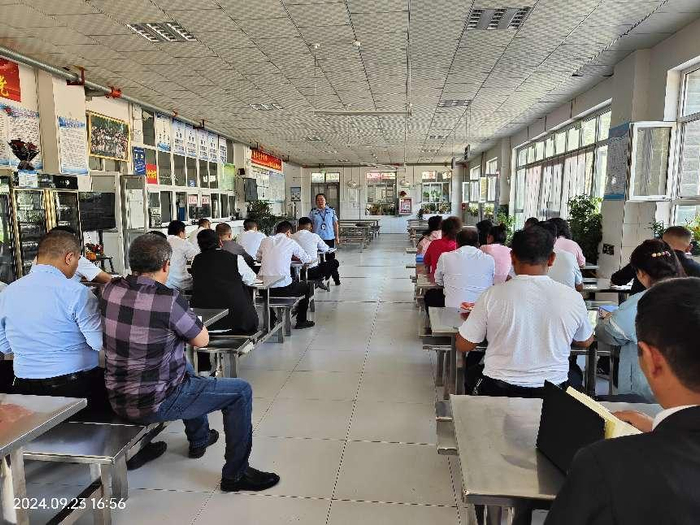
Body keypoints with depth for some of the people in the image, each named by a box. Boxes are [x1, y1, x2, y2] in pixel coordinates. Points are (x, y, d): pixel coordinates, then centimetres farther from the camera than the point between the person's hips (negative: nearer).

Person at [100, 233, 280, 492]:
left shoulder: (110, 290, -5)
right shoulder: (169, 299, -25)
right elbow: (202, 340, -11)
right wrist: (189, 319, 7)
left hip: (117, 400, 8)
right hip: (154, 404, -8)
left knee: (184, 366, 35)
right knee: (241, 391, 2)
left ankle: (199, 439, 48)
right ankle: (235, 474, 12)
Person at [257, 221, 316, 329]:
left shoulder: (265, 241, 9)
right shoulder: (291, 242, 1)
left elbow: (259, 257, 26)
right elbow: (307, 259, 11)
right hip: (283, 289, -4)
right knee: (306, 287, 24)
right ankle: (301, 321, 30)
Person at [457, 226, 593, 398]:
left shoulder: (492, 295, -18)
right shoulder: (573, 297, -12)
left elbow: (463, 345, -7)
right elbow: (586, 342, 8)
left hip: (498, 391, -1)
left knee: (473, 372, 33)